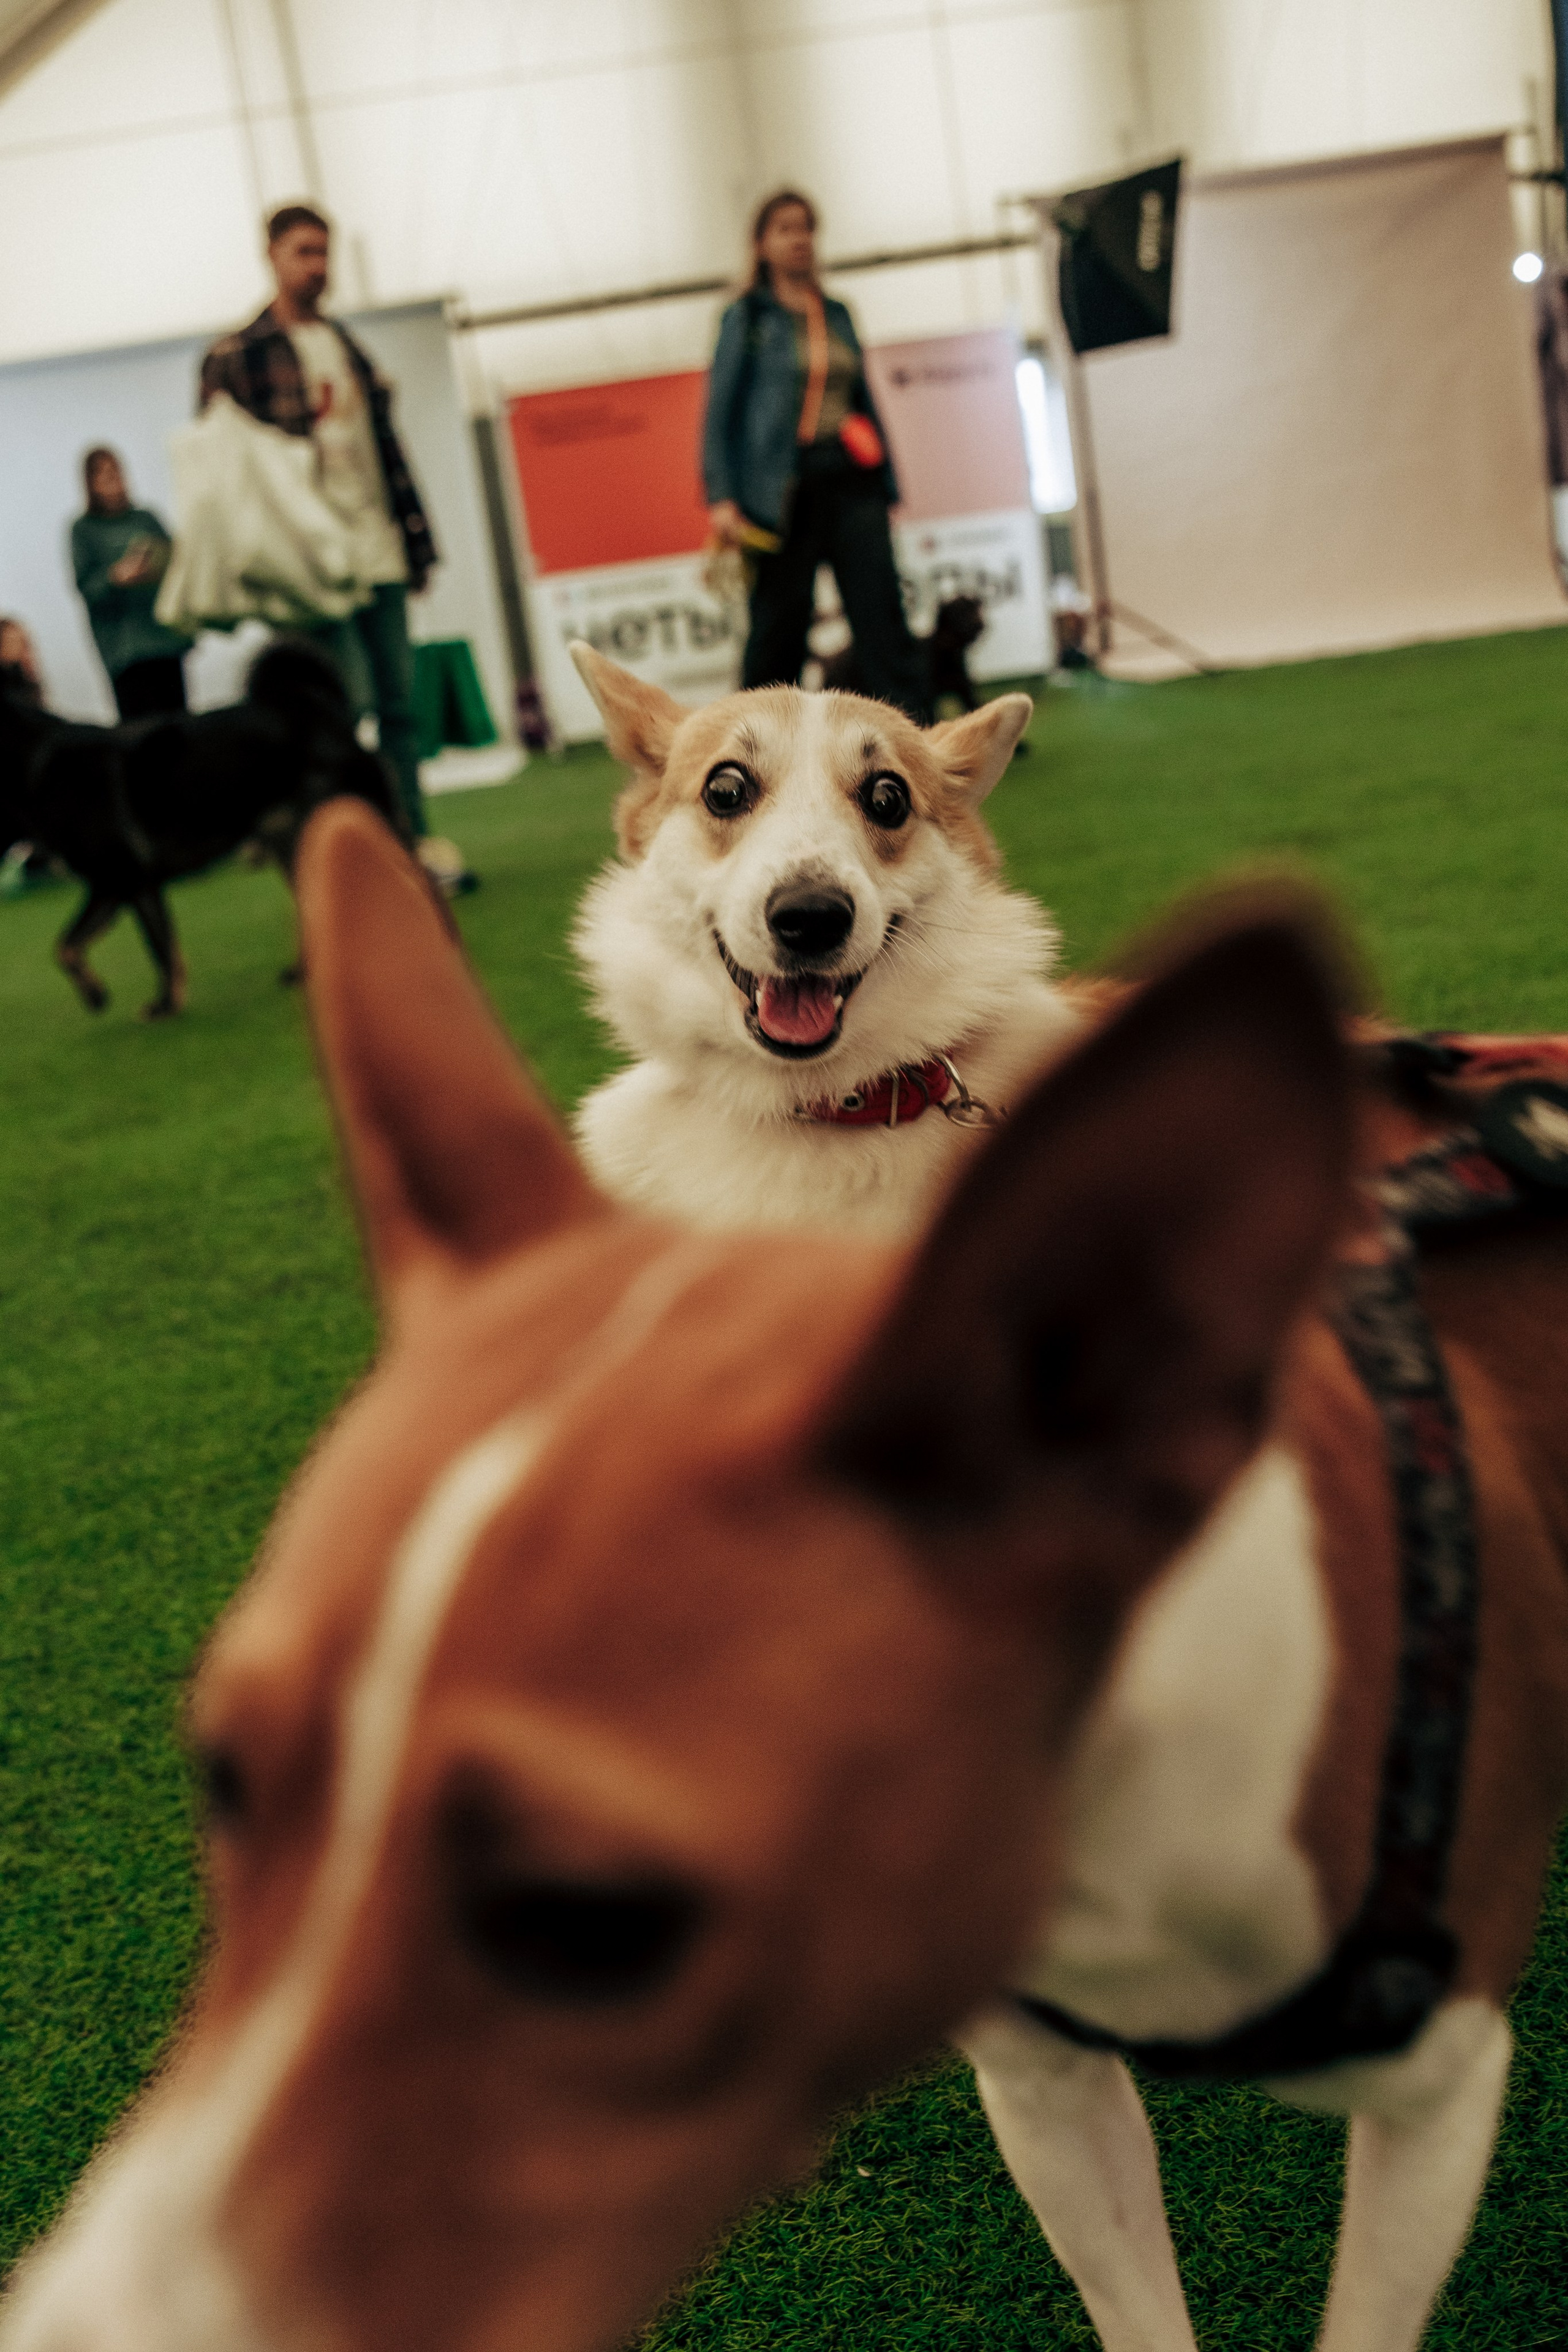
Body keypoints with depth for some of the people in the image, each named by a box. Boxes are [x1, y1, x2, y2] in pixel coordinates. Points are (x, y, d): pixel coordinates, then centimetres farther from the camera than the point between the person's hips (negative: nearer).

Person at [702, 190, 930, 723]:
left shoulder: (837, 314, 18)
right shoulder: (747, 316, 5)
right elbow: (719, 411, 0)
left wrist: (886, 484, 15)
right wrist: (721, 497, -12)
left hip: (852, 482, 4)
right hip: (784, 492, -4)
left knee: (883, 615, -7)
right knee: (778, 625, -1)